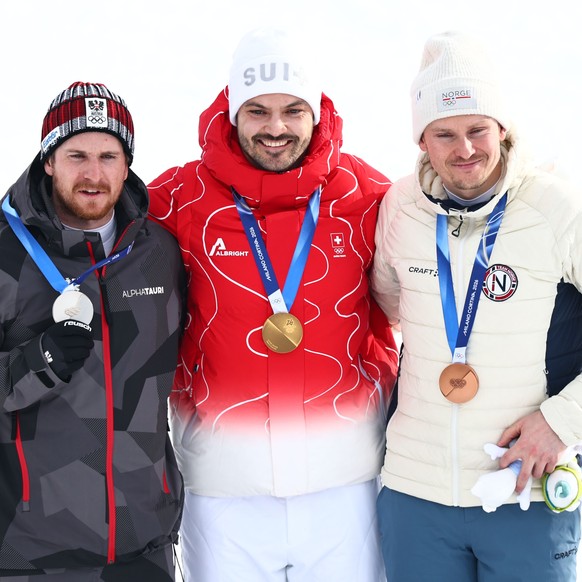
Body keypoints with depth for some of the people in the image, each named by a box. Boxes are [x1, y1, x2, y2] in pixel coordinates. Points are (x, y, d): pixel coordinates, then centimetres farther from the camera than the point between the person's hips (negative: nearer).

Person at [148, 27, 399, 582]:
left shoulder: (367, 196, -2)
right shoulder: (177, 199, -4)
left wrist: (377, 377, 4)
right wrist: (186, 394, 2)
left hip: (346, 475, 1)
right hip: (222, 479, 0)